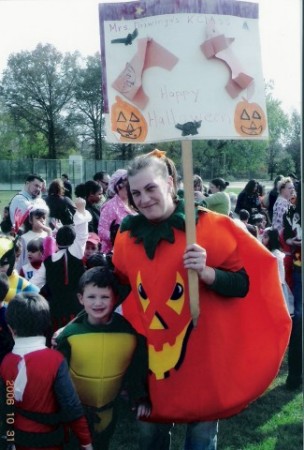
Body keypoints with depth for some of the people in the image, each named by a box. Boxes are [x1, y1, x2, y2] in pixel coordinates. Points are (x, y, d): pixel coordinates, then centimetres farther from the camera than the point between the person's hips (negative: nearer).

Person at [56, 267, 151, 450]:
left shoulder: (130, 330, -17)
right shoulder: (69, 334, -19)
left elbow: (139, 369, -4)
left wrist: (142, 398, -8)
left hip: (110, 406, 2)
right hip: (77, 407, -1)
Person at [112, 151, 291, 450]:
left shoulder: (210, 226, -13)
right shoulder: (127, 236, 0)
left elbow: (244, 284, -12)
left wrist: (205, 272, -28)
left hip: (202, 355, -3)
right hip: (151, 355, 4)